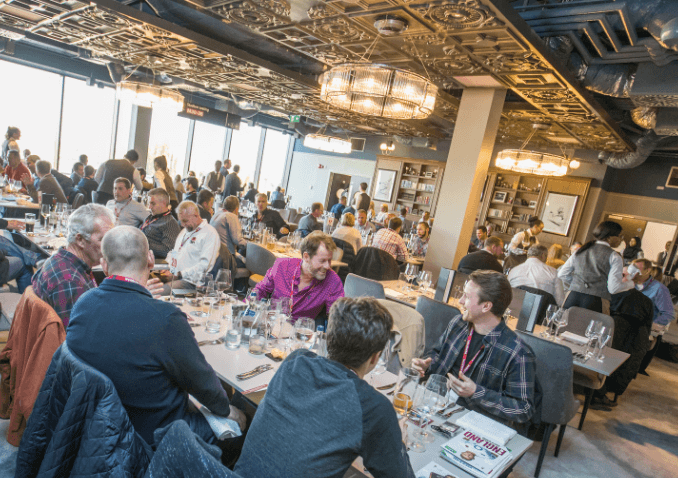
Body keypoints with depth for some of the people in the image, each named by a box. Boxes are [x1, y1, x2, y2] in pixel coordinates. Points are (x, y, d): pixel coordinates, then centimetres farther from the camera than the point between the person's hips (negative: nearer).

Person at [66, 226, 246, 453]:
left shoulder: (82, 304, -10)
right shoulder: (165, 319, -33)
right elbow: (202, 381, -17)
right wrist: (226, 409, 3)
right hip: (154, 435, -7)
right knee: (236, 420, 13)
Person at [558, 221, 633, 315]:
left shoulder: (580, 251, 14)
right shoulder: (614, 257, 0)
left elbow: (562, 274, 15)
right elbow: (614, 288, -6)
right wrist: (631, 283, 12)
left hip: (572, 297, 4)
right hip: (596, 303, -4)